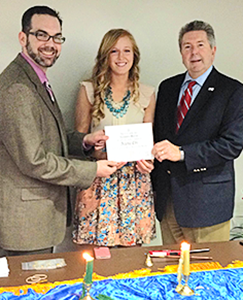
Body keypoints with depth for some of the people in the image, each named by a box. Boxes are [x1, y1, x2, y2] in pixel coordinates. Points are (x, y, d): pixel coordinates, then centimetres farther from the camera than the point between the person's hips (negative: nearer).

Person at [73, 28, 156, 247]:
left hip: (134, 178, 1)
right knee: (95, 251, -1)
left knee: (131, 247, 4)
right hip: (98, 178, -1)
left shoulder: (146, 94, 8)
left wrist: (145, 158, -9)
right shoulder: (89, 90, 3)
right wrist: (101, 155, -13)